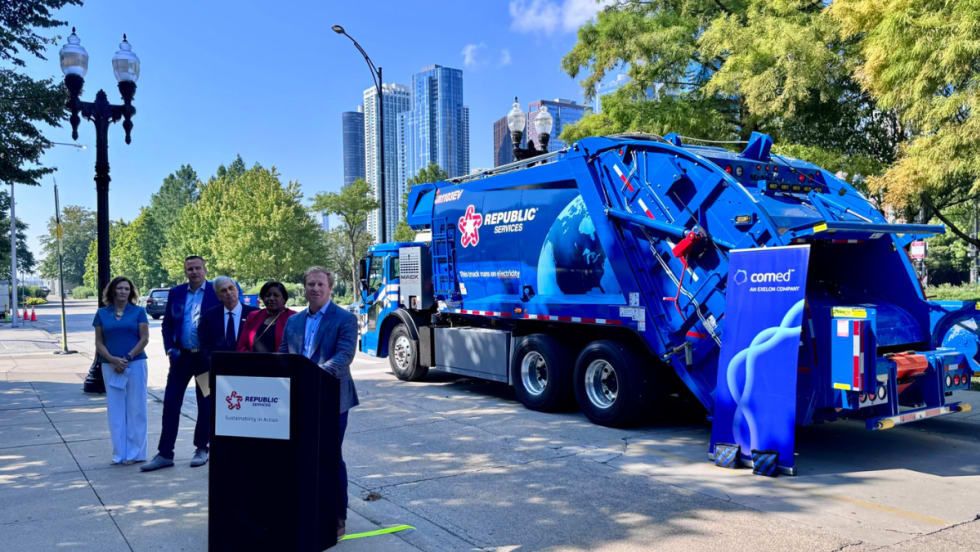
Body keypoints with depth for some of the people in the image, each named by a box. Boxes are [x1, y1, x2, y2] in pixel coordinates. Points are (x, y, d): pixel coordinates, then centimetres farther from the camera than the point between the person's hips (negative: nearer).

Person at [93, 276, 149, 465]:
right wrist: (112, 359, -10)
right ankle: (120, 453, 12)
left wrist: (127, 358, -11)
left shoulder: (138, 312, 4)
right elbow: (99, 343, 6)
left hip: (135, 364, -2)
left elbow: (144, 338, -2)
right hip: (111, 367, 2)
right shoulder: (102, 313, 9)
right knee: (115, 409, 3)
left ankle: (135, 453, 8)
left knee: (136, 408, 1)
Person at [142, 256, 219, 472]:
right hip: (182, 355, 3)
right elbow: (167, 324, 11)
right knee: (170, 403, 2)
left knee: (206, 405, 7)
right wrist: (170, 349, -2)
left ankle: (201, 449, 22)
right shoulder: (175, 293, 7)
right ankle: (165, 453, 10)